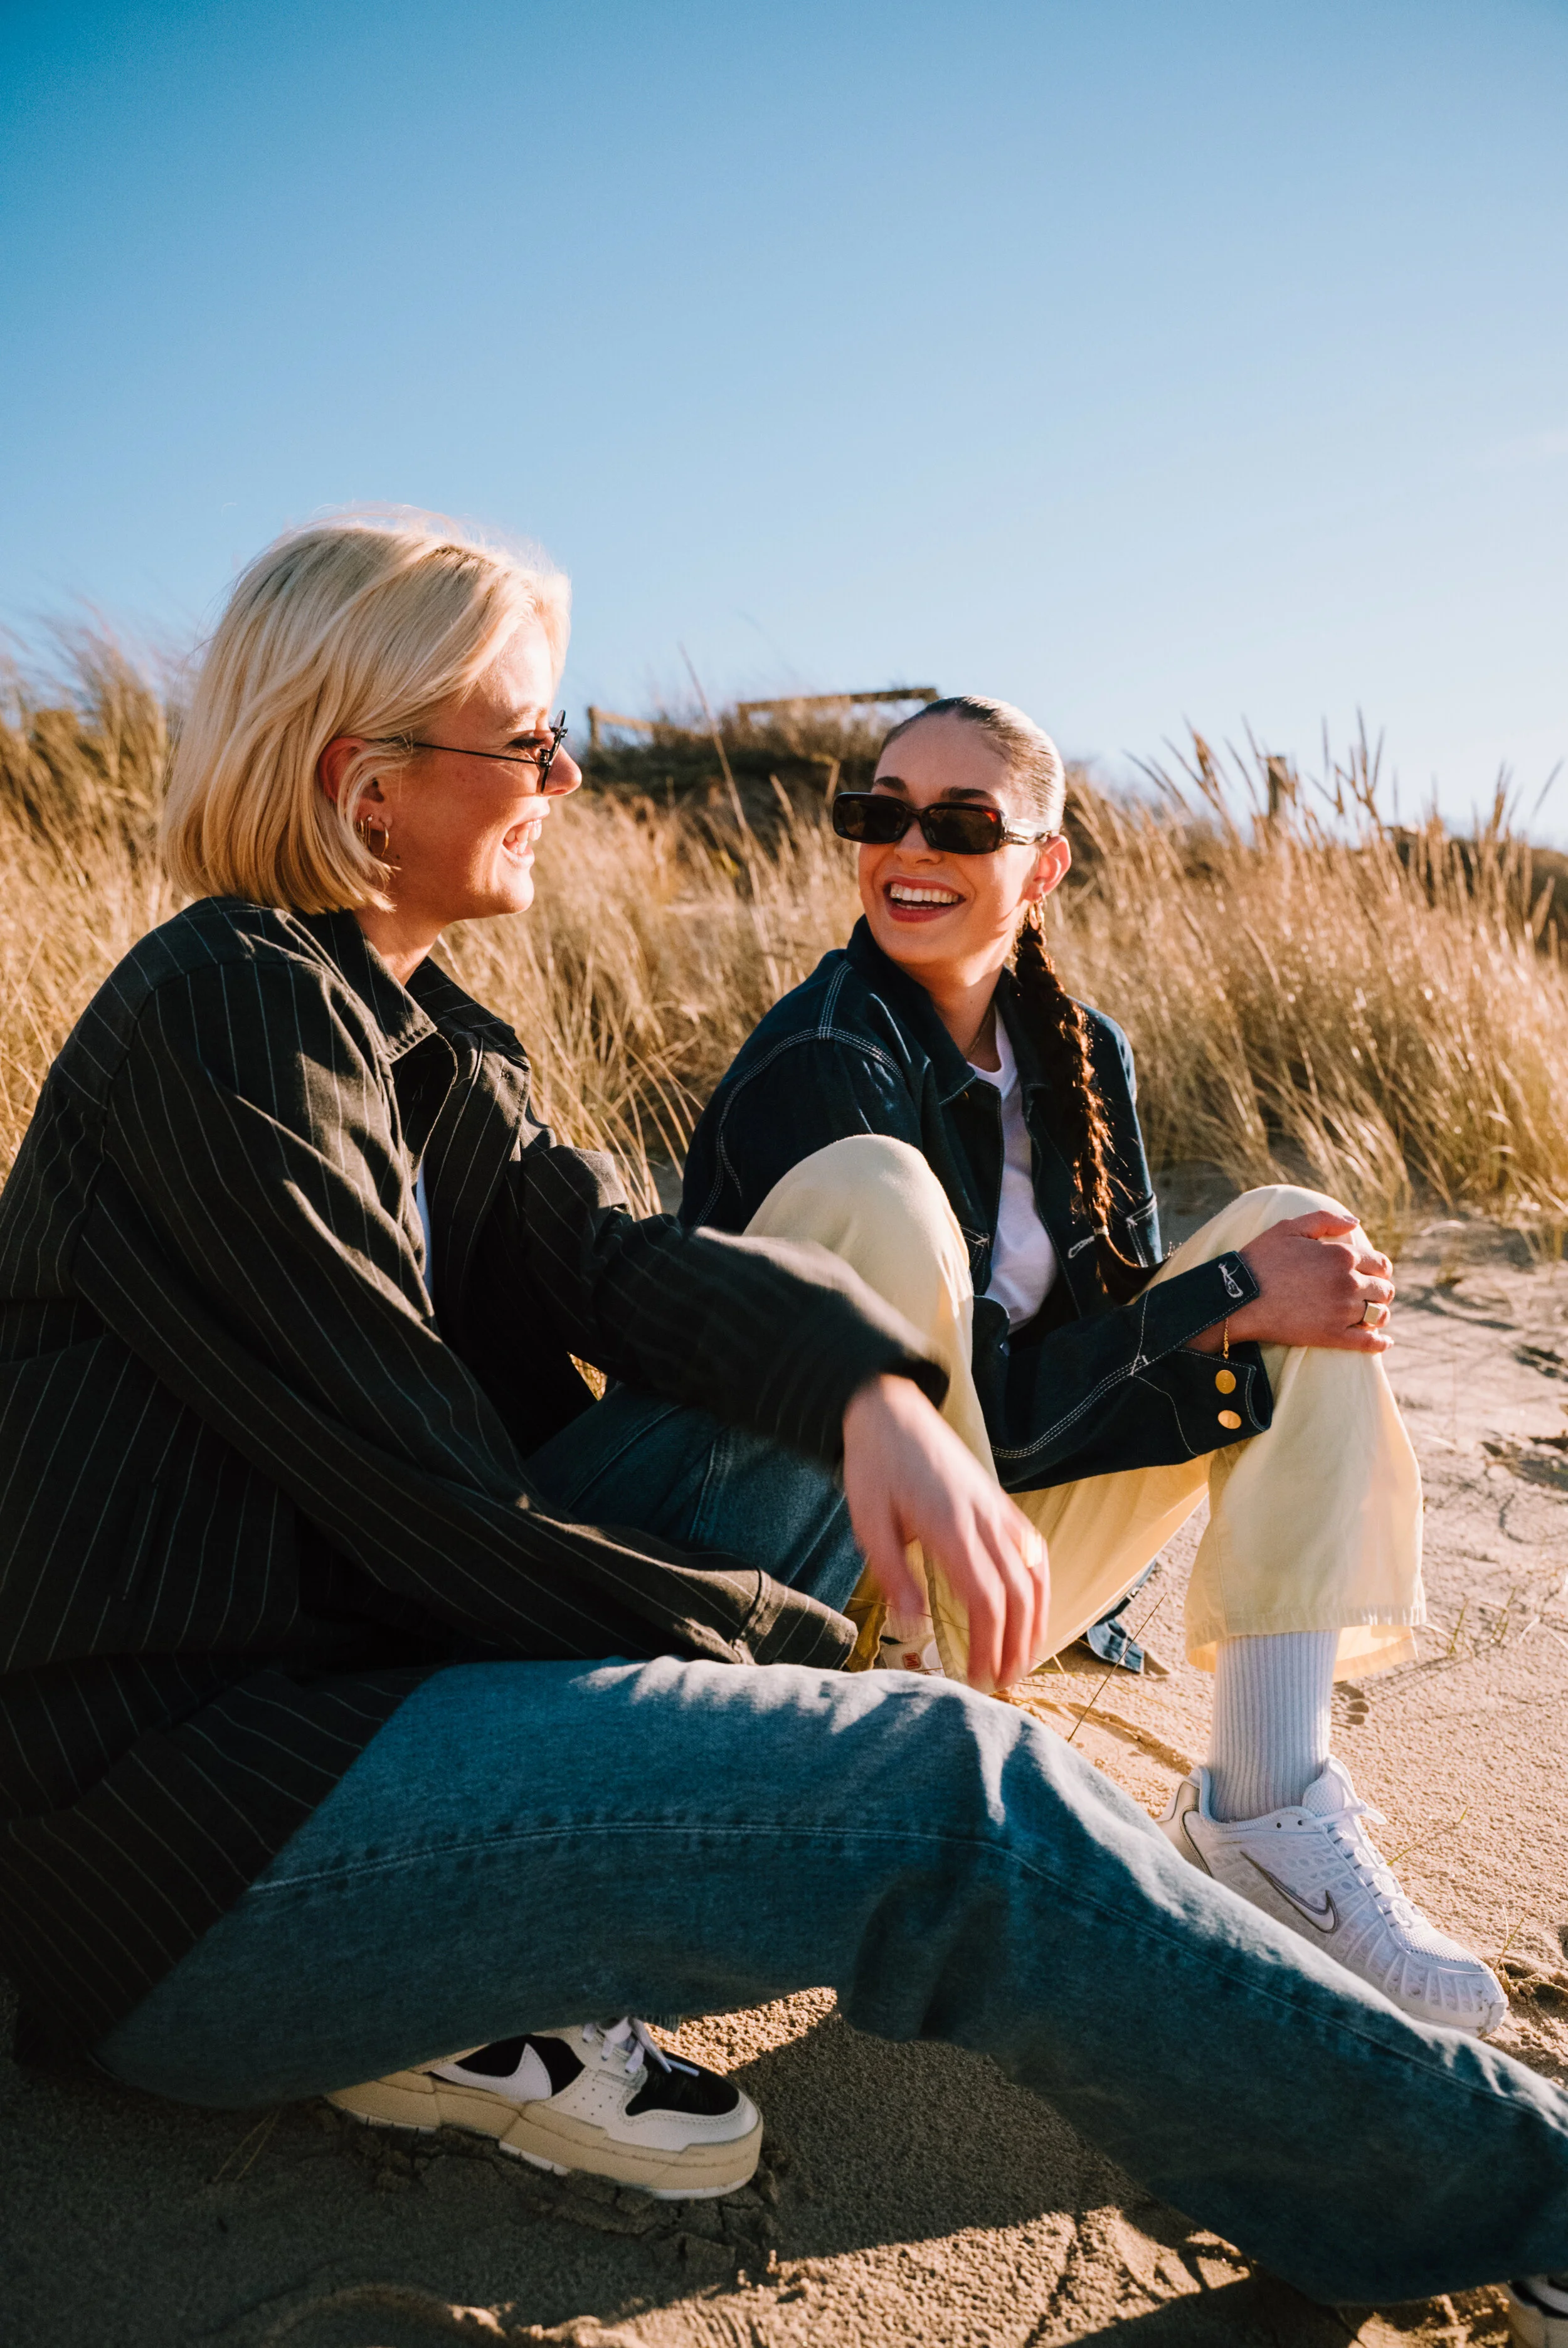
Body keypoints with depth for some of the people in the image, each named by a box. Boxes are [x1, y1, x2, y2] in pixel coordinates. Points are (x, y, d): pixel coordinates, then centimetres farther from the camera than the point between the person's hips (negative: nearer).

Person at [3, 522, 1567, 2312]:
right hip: (186, 1837, -9)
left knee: (808, 1367, 4)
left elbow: (614, 1261, -1)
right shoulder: (232, 1009, -17)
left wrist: (872, 1389, -22)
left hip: (347, 1655, 9)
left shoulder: (419, 1037, 12)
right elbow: (421, 1493, -20)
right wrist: (792, 1650, -10)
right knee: (960, 1796, -23)